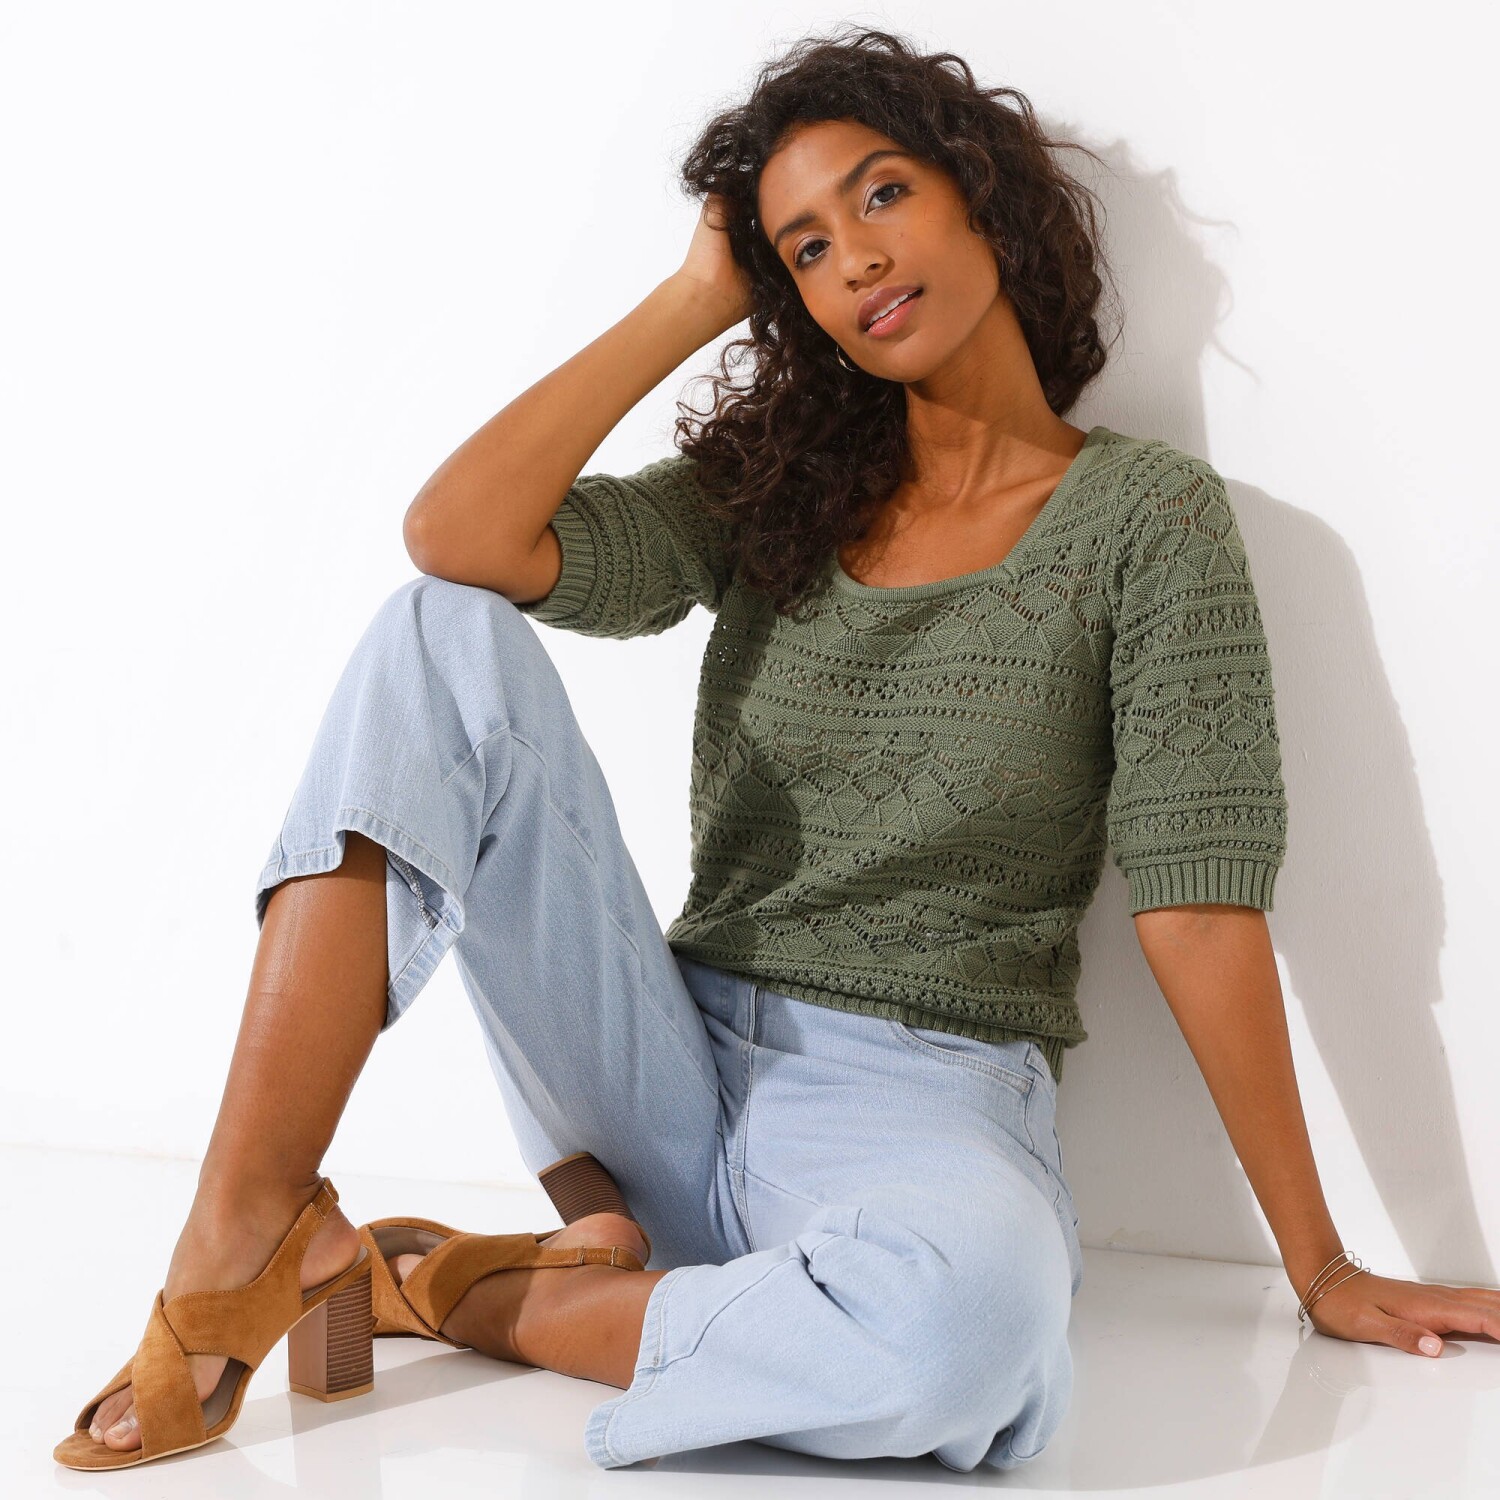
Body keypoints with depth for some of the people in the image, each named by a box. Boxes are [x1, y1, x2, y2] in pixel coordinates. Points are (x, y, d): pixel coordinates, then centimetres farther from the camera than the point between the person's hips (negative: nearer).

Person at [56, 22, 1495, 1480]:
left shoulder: (1146, 511, -1)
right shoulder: (772, 491, 10)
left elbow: (1198, 904, -6)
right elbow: (460, 534, -7)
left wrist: (1320, 1266, -6)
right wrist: (693, 300, 1)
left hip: (919, 1101, -3)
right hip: (679, 1069, 3)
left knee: (967, 1313, -41)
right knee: (444, 636, -14)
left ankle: (462, 1294, -14)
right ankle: (248, 1234, -19)